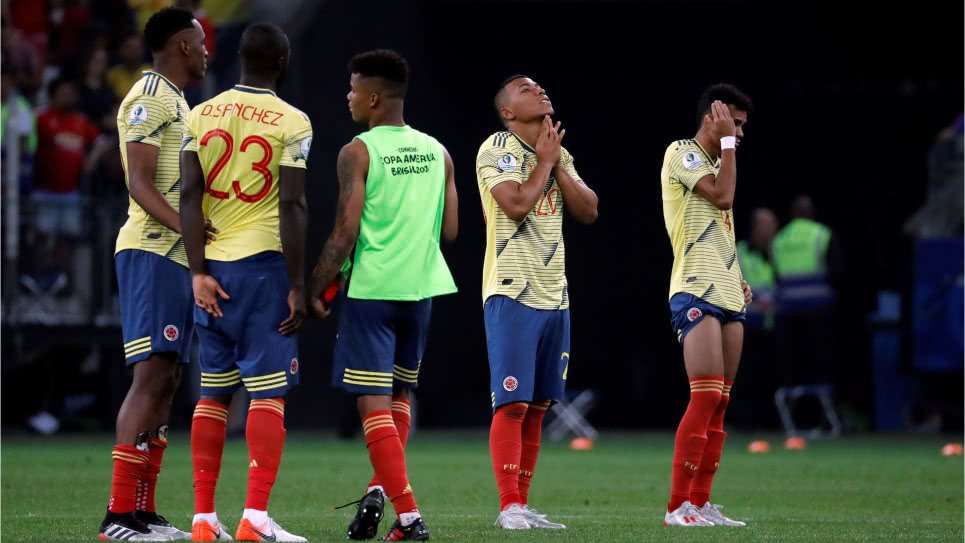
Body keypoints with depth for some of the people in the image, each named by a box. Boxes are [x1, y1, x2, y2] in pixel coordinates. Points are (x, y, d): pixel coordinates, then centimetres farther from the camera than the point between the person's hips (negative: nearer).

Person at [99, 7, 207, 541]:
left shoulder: (175, 101, 21)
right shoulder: (149, 97, -10)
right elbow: (139, 183, -19)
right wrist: (188, 227, -31)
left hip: (176, 256, 10)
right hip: (152, 252, -10)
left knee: (166, 382, 8)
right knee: (151, 376, -14)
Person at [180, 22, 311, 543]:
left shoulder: (200, 116, 6)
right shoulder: (291, 123, -6)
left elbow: (189, 197, 0)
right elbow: (292, 206, -11)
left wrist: (199, 272, 0)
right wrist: (297, 286, -7)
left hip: (212, 266, 4)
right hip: (264, 264, -4)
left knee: (213, 393, 11)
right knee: (268, 393, -3)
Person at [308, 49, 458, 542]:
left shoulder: (358, 152, -9)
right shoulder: (437, 152, 8)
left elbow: (345, 232, -12)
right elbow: (449, 229, 10)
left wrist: (315, 289, -3)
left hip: (371, 291, -6)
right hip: (420, 288, 6)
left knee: (374, 403, -3)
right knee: (400, 395, 22)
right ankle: (380, 490, 11)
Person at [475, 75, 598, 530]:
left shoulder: (558, 153, 15)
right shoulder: (496, 149, -7)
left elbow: (589, 211, 7)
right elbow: (517, 203, -20)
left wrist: (557, 165, -2)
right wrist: (545, 161, -7)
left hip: (553, 294, 7)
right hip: (513, 292, -7)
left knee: (538, 406, 5)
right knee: (512, 403, -10)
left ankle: (522, 504, 8)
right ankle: (509, 506, -10)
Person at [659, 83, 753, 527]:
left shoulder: (716, 162, 22)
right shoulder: (681, 153, -5)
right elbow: (722, 196, -17)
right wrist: (727, 142, -9)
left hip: (727, 295, 9)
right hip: (695, 292, -9)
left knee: (719, 404, 5)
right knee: (706, 396, -16)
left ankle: (700, 502, 6)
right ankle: (677, 506, -14)